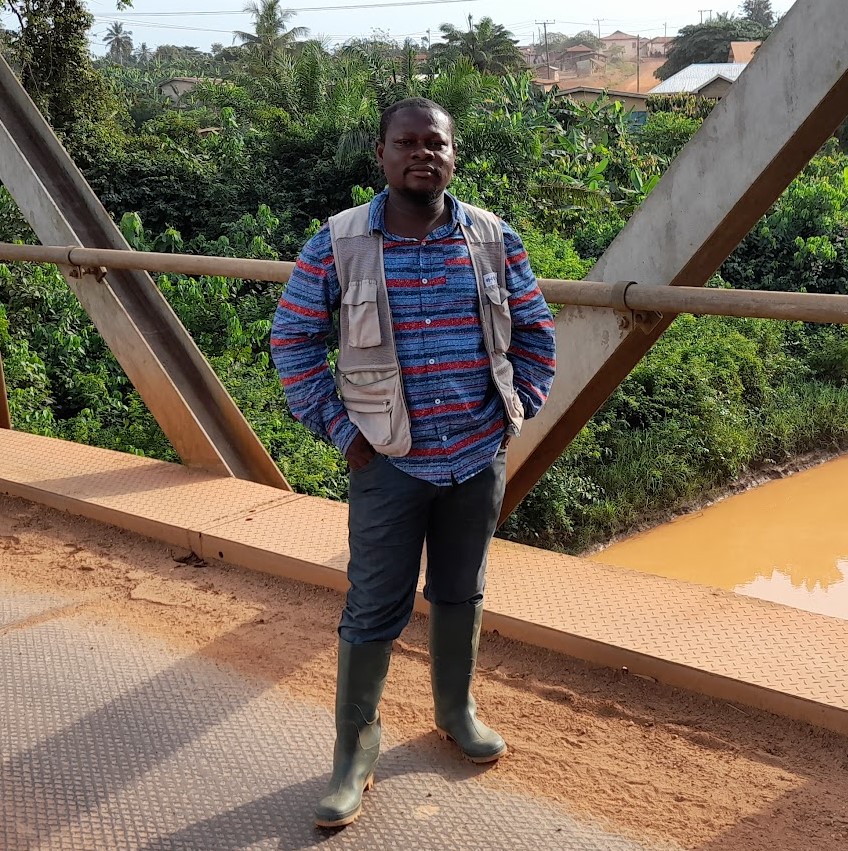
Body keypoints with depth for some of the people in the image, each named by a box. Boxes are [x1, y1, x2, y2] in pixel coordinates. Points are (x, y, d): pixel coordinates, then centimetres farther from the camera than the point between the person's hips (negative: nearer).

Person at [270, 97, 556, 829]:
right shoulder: (337, 245, -8)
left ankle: (457, 709, 40)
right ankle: (355, 750, 19)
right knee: (374, 611, 3)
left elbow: (534, 332, 9)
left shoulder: (494, 239, -2)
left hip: (480, 459, 3)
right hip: (389, 465, -2)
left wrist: (518, 413, 2)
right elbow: (293, 339, -1)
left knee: (460, 595, 18)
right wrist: (339, 430, -6)